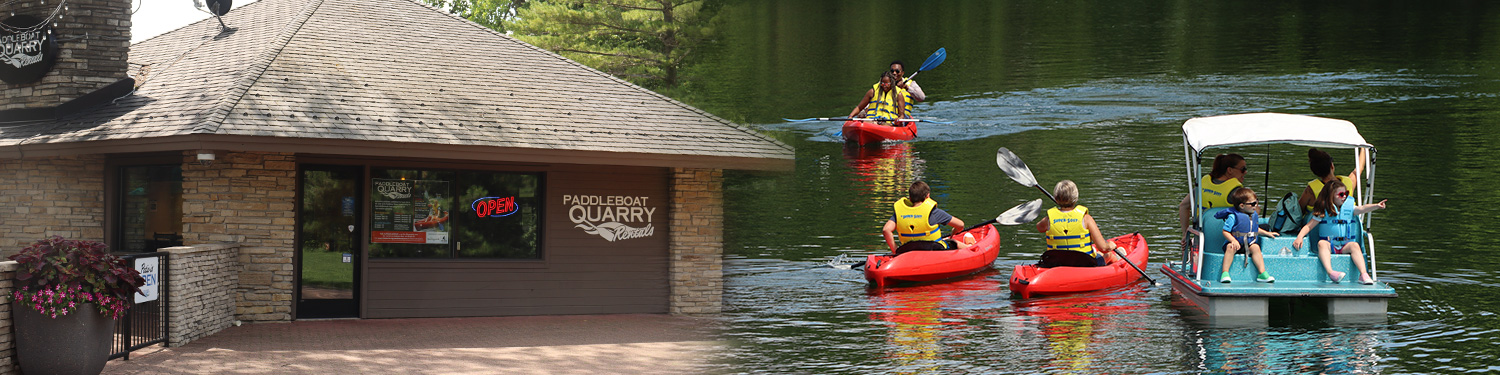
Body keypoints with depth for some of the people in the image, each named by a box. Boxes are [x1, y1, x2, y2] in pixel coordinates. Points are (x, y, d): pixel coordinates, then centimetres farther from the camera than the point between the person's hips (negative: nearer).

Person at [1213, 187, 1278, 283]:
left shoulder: (1254, 215, 12)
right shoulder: (1233, 217, -11)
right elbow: (1225, 231, -12)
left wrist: (1267, 233, 23)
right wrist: (1233, 240, -26)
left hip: (1250, 243, 5)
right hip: (1236, 243, -5)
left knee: (1255, 247, -25)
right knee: (1231, 247, -35)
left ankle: (1262, 273, -27)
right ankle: (1225, 273, -35)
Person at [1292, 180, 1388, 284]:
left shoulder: (1349, 208, 9)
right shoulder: (1323, 211, 2)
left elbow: (1362, 209, -9)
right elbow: (1309, 226, 1)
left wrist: (1376, 206, -28)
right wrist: (1299, 237, -16)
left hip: (1345, 245, 2)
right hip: (1329, 244, -2)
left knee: (1354, 245, -29)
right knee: (1321, 243, -33)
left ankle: (1363, 274, -42)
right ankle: (1330, 272, -51)